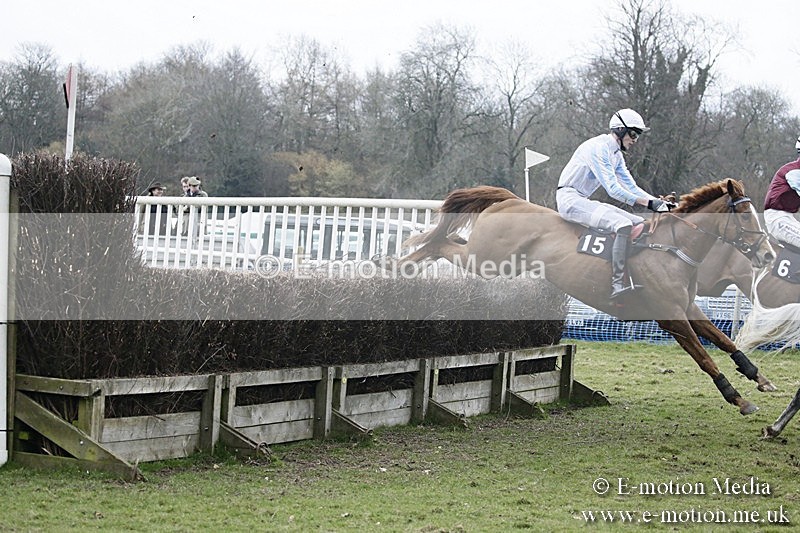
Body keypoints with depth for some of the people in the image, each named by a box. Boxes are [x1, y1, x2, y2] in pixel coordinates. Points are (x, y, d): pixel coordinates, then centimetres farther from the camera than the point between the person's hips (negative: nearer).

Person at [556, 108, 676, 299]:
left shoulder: (616, 154, 14)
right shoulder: (598, 147, -17)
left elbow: (631, 187, 15)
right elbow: (613, 190, -23)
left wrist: (659, 202, 0)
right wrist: (649, 203, -27)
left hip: (584, 201, 10)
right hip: (570, 199, -10)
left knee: (643, 224, 3)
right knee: (624, 225, -29)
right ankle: (619, 284, -34)